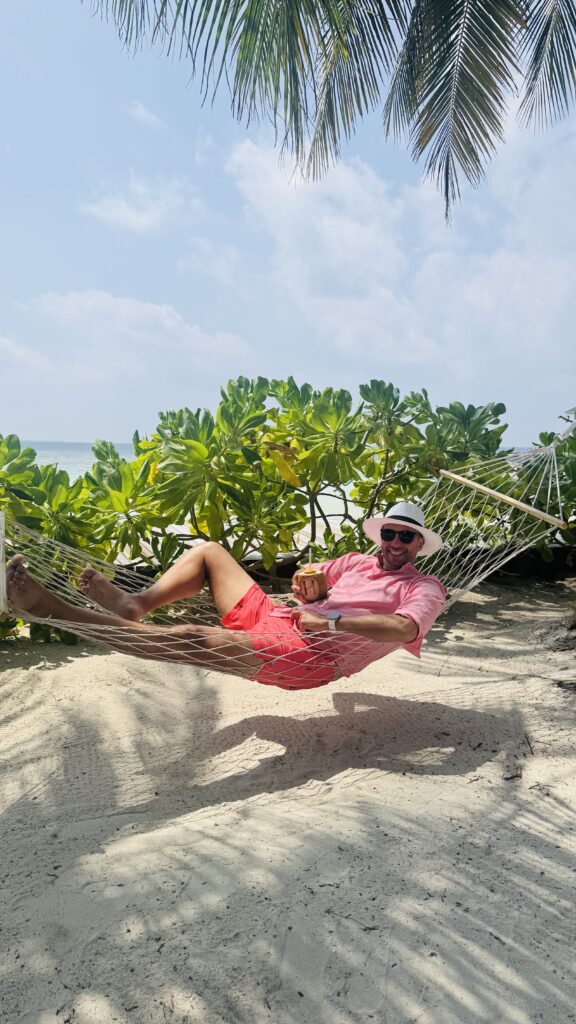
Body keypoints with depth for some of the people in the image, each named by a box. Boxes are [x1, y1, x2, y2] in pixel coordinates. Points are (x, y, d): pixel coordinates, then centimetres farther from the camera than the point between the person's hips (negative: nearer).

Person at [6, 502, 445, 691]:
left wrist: (330, 620, -25)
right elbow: (308, 580, 28)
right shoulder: (359, 562, 21)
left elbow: (406, 628, -20)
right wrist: (307, 588, 3)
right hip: (274, 618, 8)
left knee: (189, 639, -27)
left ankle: (53, 609, -26)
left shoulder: (424, 589, 2)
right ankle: (136, 604, -11)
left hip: (307, 657, -8)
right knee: (209, 551, 10)